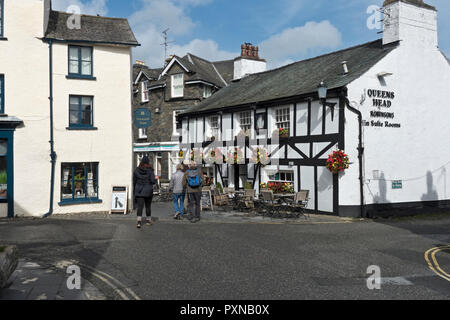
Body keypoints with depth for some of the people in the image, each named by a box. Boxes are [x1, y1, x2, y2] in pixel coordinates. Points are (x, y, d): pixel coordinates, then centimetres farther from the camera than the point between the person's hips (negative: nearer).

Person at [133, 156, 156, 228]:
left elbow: (134, 181, 6)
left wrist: (135, 190, 17)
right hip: (148, 191, -1)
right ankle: (148, 220, 26)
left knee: (140, 206, -3)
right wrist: (156, 179, 8)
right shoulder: (150, 170, -7)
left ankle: (139, 221, -18)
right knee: (148, 206, 13)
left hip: (139, 191, 1)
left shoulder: (137, 170, 1)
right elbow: (153, 181, -15)